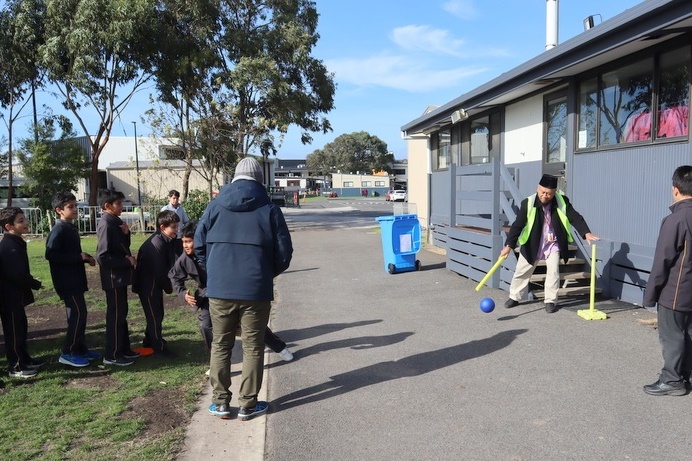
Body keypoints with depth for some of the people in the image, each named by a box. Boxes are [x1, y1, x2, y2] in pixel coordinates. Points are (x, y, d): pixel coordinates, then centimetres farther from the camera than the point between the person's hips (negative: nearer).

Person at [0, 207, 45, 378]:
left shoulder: (15, 243, 10)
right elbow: (18, 275, -26)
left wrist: (30, 281, 5)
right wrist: (35, 284, -12)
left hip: (15, 294, 10)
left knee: (21, 327, 19)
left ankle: (24, 360, 32)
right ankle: (15, 367, 10)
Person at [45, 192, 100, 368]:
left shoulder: (71, 228, 14)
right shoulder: (58, 230, -16)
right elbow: (51, 255, -25)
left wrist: (86, 258, 4)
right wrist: (79, 257, -21)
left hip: (74, 279, 10)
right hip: (66, 281, -10)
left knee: (78, 313, 13)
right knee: (78, 314, -8)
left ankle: (80, 349, 23)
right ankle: (68, 353, 1)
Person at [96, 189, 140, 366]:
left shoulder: (115, 222, 10)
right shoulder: (106, 225, -19)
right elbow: (103, 257, -25)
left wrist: (126, 233, -3)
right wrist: (127, 262, -17)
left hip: (120, 276, 10)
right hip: (113, 277, -10)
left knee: (121, 313, 16)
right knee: (115, 315, -2)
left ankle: (124, 349, 26)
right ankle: (112, 355, 7)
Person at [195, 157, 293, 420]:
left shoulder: (215, 206, 4)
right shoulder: (269, 209, -1)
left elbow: (199, 245, 7)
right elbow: (284, 252, -1)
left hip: (219, 290, 2)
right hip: (256, 290, -2)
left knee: (220, 345, 15)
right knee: (253, 347, 9)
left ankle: (220, 402, 20)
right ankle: (248, 405, 15)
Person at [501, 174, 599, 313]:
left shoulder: (562, 201, -15)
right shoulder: (528, 203, -20)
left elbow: (575, 218, -14)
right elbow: (518, 225, -22)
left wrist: (586, 233, -31)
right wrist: (509, 245, -29)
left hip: (553, 244, 0)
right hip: (532, 244, 0)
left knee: (553, 271, -9)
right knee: (521, 271, 10)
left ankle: (550, 301, 7)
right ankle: (514, 297, 28)